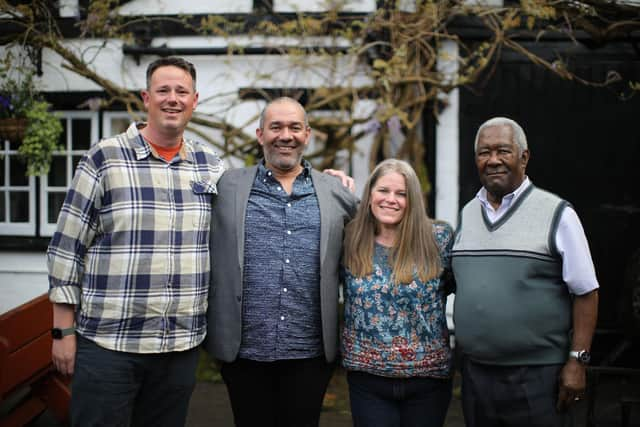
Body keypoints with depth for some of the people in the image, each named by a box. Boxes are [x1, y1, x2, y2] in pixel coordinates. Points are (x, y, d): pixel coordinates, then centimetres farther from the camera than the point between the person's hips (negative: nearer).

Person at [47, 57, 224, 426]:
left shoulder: (211, 164, 8)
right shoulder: (104, 159, -4)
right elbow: (67, 247, -2)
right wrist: (64, 330, -4)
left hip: (183, 345, 4)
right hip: (107, 343, -3)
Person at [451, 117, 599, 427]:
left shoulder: (557, 214, -6)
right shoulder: (466, 215, 10)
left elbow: (585, 293, -6)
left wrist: (577, 361, -11)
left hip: (537, 375, -5)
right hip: (474, 372, 5)